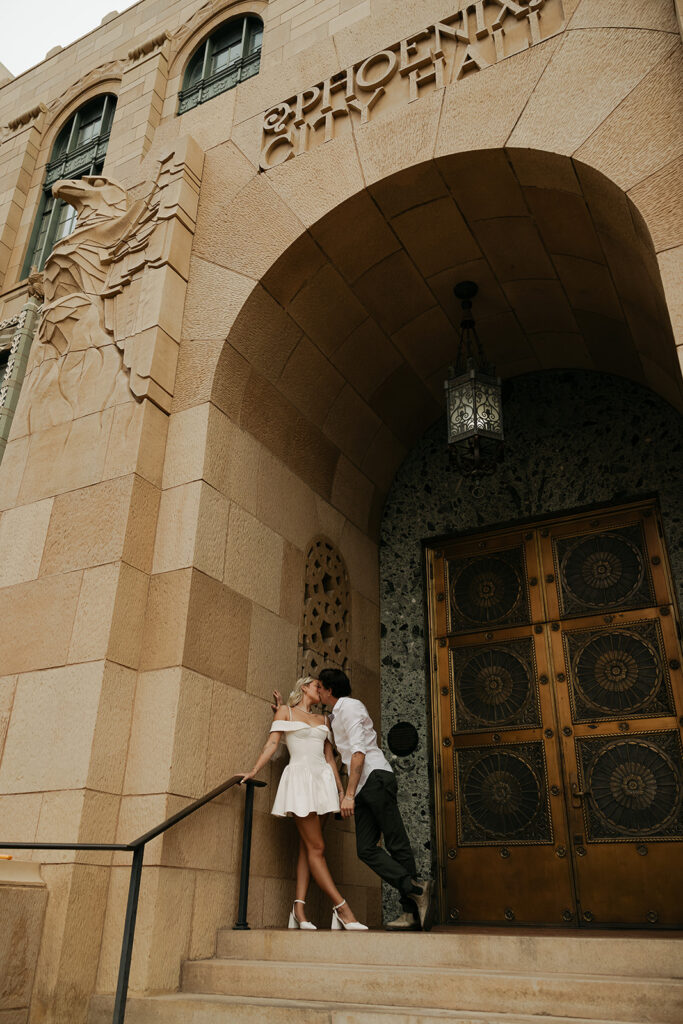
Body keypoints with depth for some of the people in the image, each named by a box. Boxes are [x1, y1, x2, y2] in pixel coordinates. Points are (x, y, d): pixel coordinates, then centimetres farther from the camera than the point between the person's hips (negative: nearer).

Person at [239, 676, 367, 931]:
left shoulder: (323, 719, 20)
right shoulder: (285, 711, 7)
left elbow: (329, 756, 18)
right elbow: (272, 743, 0)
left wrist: (340, 788, 13)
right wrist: (254, 771, -10)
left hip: (321, 779, 5)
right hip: (299, 778, -5)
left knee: (306, 847, 1)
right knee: (316, 848, -7)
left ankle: (299, 909, 1)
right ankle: (342, 908, -7)